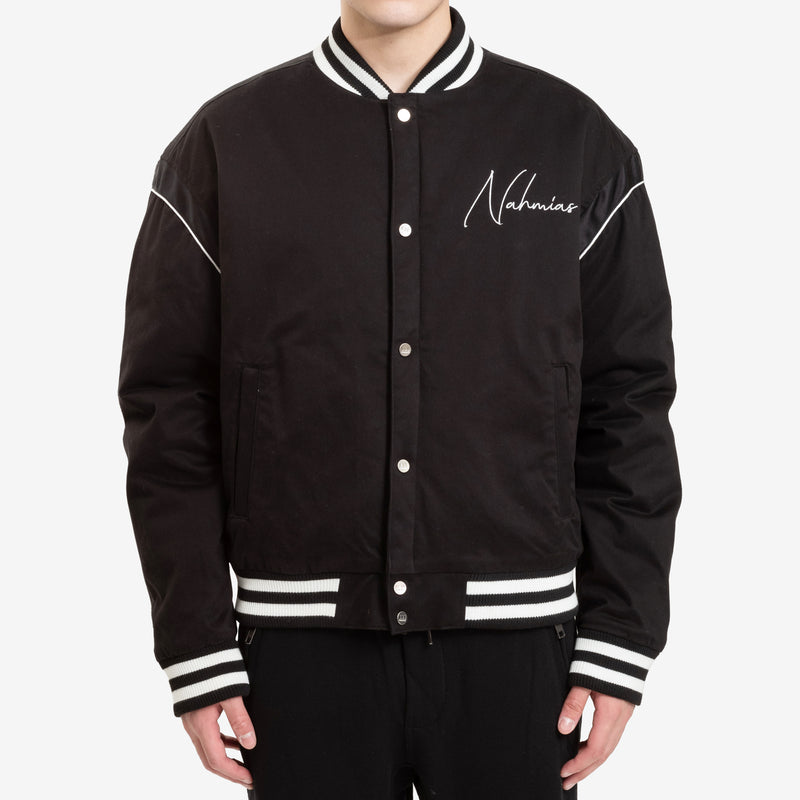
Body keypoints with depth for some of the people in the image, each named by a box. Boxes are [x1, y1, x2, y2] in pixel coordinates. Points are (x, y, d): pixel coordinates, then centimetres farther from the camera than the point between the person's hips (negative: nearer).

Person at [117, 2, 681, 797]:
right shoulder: (222, 142, 2)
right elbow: (170, 409, 1)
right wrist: (198, 652, -3)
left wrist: (620, 641, -1)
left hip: (514, 638, 1)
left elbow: (628, 409, 4)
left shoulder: (579, 140, 4)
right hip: (304, 643, 0)